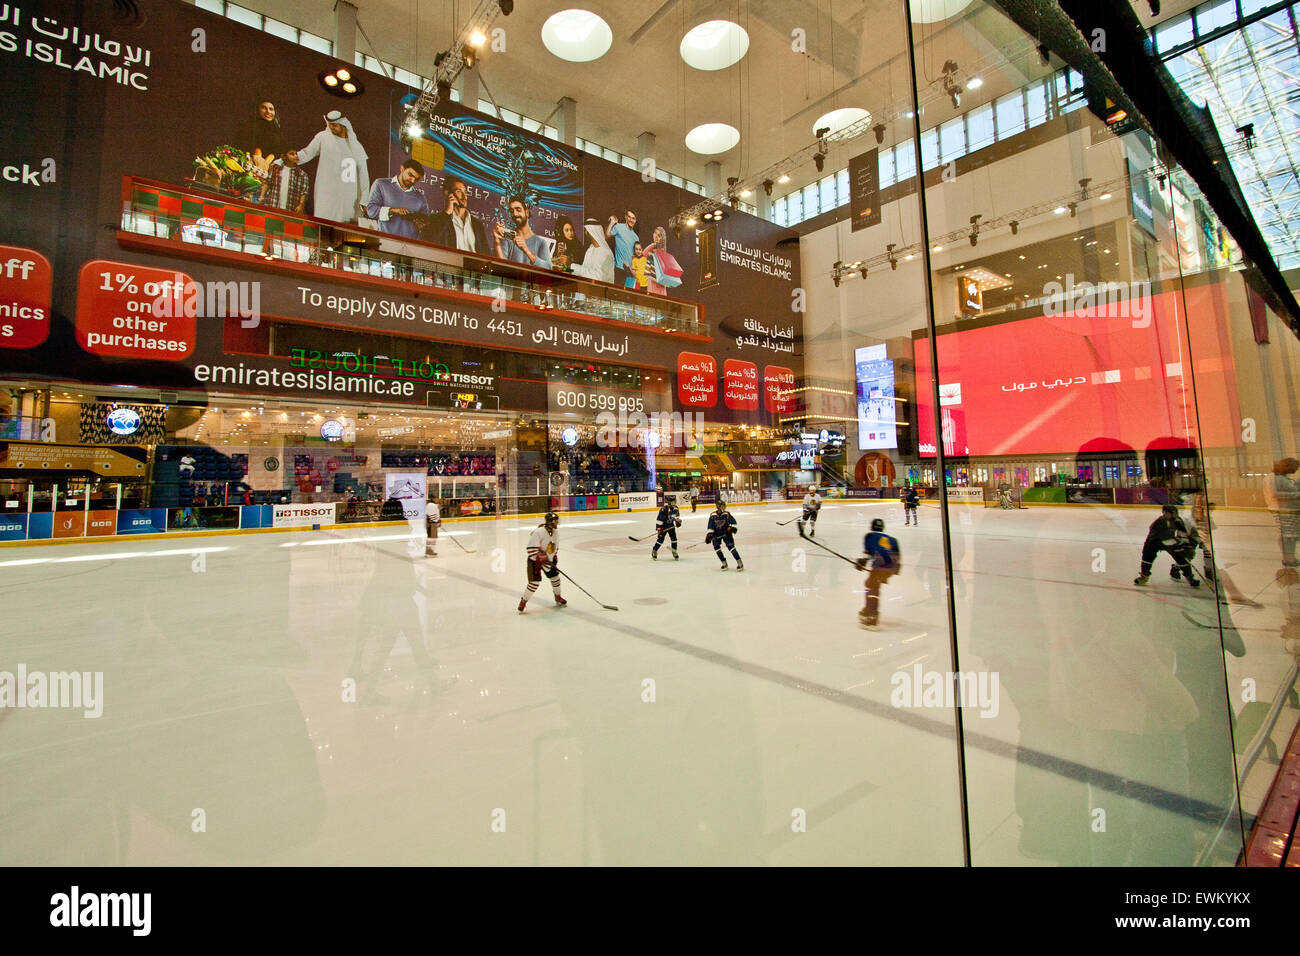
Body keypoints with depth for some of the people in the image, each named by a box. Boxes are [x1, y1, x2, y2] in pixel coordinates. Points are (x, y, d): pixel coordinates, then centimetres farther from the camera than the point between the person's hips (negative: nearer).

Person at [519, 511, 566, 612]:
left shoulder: (555, 531, -2)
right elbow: (531, 548, -24)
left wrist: (555, 556, 11)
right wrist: (540, 556, -29)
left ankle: (558, 597, 35)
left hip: (549, 560, 7)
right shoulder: (538, 532, -26)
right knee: (534, 582, -13)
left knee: (555, 577, 11)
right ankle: (523, 602, 5)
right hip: (535, 560, -7)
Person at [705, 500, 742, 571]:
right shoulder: (713, 516, -5)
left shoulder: (727, 514, -8)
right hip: (716, 534, 2)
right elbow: (710, 526, 1)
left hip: (726, 533, -2)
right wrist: (709, 535, -7)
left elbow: (733, 522, 1)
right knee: (716, 548, -9)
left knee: (731, 547, -12)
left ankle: (740, 563, -6)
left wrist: (732, 528, -15)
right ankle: (724, 563, 6)